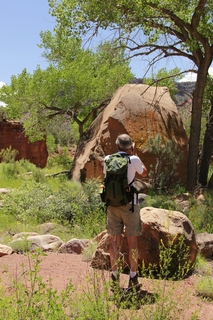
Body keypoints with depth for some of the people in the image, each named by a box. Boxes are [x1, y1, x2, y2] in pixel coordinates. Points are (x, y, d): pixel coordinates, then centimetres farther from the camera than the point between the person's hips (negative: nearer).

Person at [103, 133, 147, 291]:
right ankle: (133, 278, 10)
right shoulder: (134, 160, -7)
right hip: (129, 204, -3)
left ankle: (114, 277, 15)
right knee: (132, 240, 6)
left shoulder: (108, 159, 1)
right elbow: (144, 173, 13)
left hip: (112, 204, 3)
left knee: (115, 240, 11)